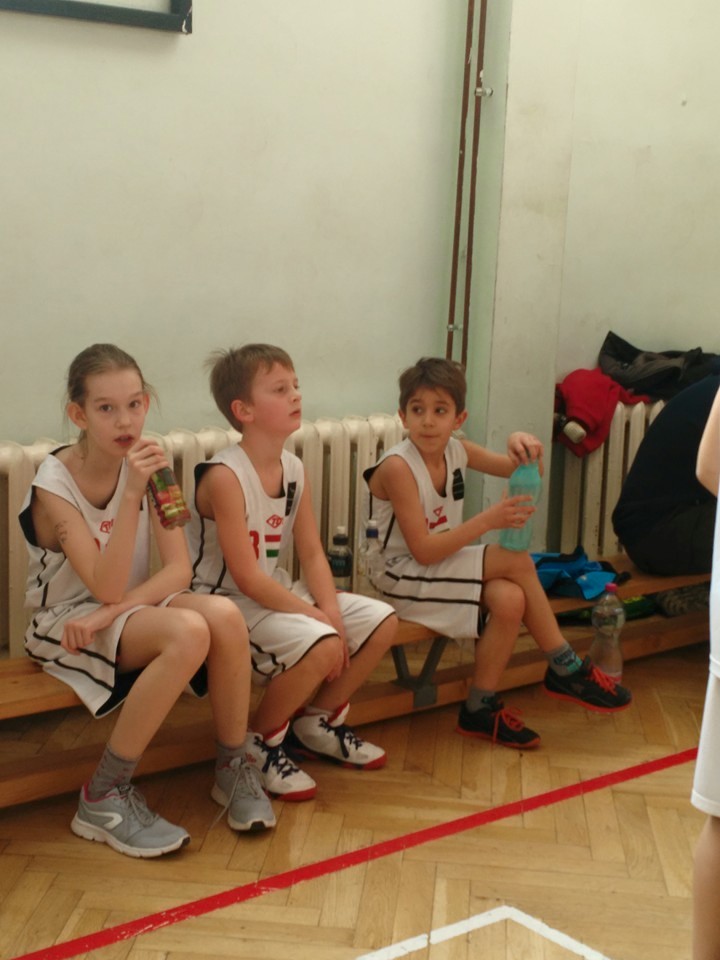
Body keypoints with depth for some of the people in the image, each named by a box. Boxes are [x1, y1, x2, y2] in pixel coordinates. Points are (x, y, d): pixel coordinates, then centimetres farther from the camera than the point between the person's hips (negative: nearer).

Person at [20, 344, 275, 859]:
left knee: (225, 616, -27)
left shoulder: (145, 463, -4)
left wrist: (114, 611, -25)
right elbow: (106, 588, -26)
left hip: (134, 608, 5)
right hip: (67, 623, -4)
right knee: (188, 632, -32)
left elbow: (180, 569, -9)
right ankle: (104, 797, -20)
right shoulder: (54, 484, -18)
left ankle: (232, 768, -7)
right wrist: (131, 495, -35)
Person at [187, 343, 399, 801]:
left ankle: (318, 722, 19)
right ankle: (259, 742, -4)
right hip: (227, 604, -8)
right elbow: (246, 578, -24)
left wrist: (332, 613, -13)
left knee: (382, 621, 0)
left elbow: (313, 554, 3)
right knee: (321, 644, -30)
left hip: (277, 594, 9)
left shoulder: (295, 469, 2)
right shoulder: (224, 475, -22)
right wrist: (318, 617, -22)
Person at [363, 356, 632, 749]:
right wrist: (487, 520, -30)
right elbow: (423, 550, -24)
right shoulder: (397, 467, -20)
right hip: (402, 580, -7)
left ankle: (480, 707, -6)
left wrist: (525, 447, -14)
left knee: (510, 599, -22)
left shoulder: (456, 451, 1)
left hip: (442, 571, 7)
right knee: (517, 562, -19)